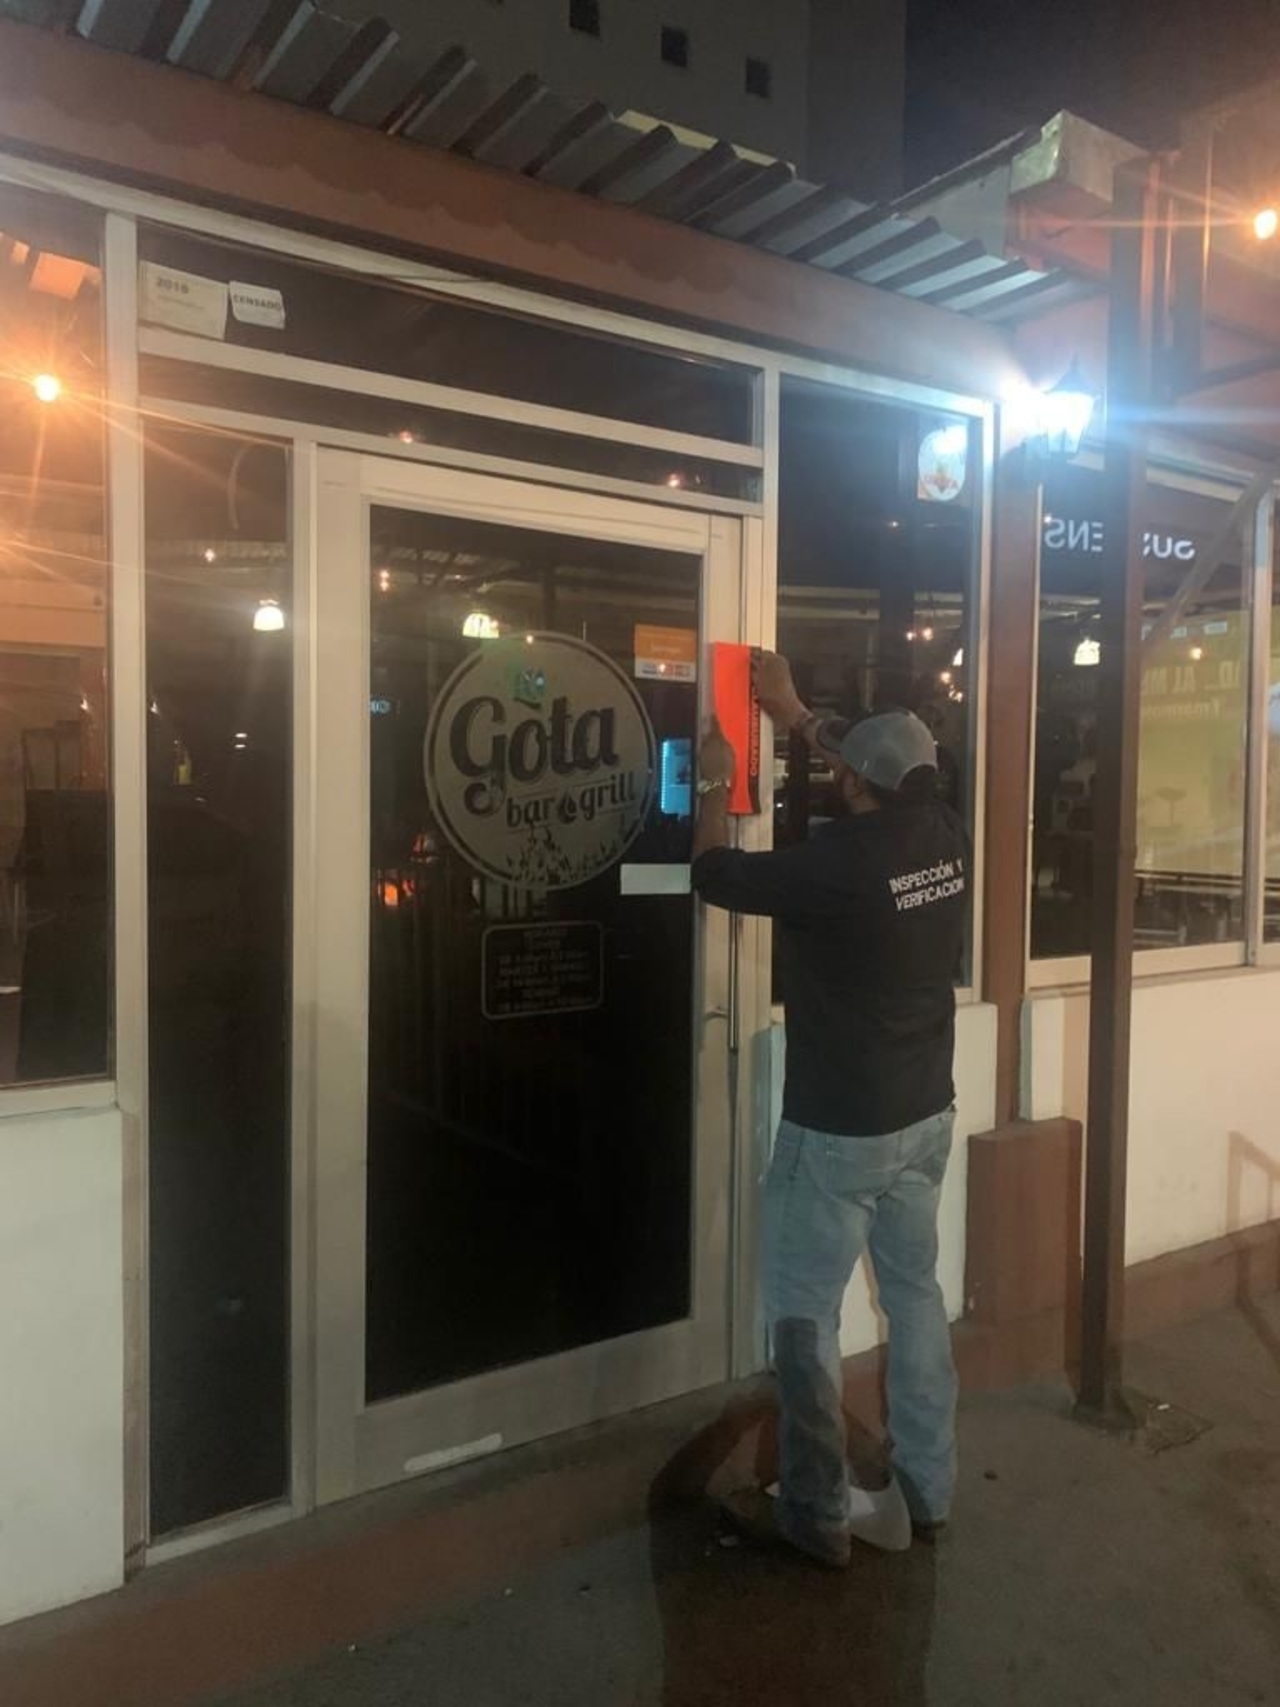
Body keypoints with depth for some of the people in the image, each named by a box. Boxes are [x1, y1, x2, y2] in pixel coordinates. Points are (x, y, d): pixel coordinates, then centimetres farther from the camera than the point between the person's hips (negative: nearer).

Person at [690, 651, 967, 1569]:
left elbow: (716, 874, -9)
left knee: (806, 1314, 7)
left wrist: (716, 783, 8)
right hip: (926, 1116, 8)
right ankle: (926, 1493, 32)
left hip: (838, 1130, -7)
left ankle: (818, 1514, 20)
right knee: (917, 1294, 18)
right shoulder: (948, 836, -3)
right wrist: (797, 714, 25)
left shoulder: (837, 863, -24)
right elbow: (897, 770, 17)